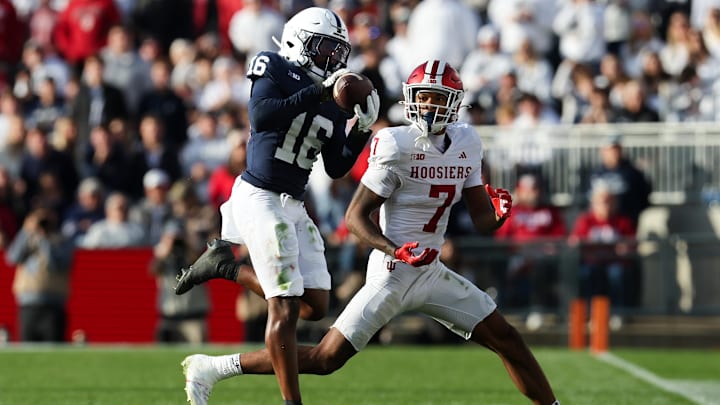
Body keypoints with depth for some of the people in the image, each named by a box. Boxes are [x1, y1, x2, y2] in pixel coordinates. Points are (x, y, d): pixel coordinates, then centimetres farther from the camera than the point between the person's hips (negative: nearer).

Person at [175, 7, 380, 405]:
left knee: (315, 305, 5)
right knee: (285, 308, -10)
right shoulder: (275, 70, -5)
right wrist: (319, 94, -25)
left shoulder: (334, 105, 13)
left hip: (292, 206, 8)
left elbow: (336, 168, 14)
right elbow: (261, 117, -24)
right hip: (259, 197, -8)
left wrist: (362, 129, 0)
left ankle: (228, 267, 18)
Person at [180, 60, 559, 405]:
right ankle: (213, 368, 0)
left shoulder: (466, 144, 3)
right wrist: (397, 252, -29)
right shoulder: (397, 146, -17)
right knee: (326, 358, -8)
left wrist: (499, 213, -16)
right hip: (392, 273, -7)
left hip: (432, 273, 7)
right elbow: (356, 216, -15)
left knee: (506, 339, 6)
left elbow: (482, 220, 8)